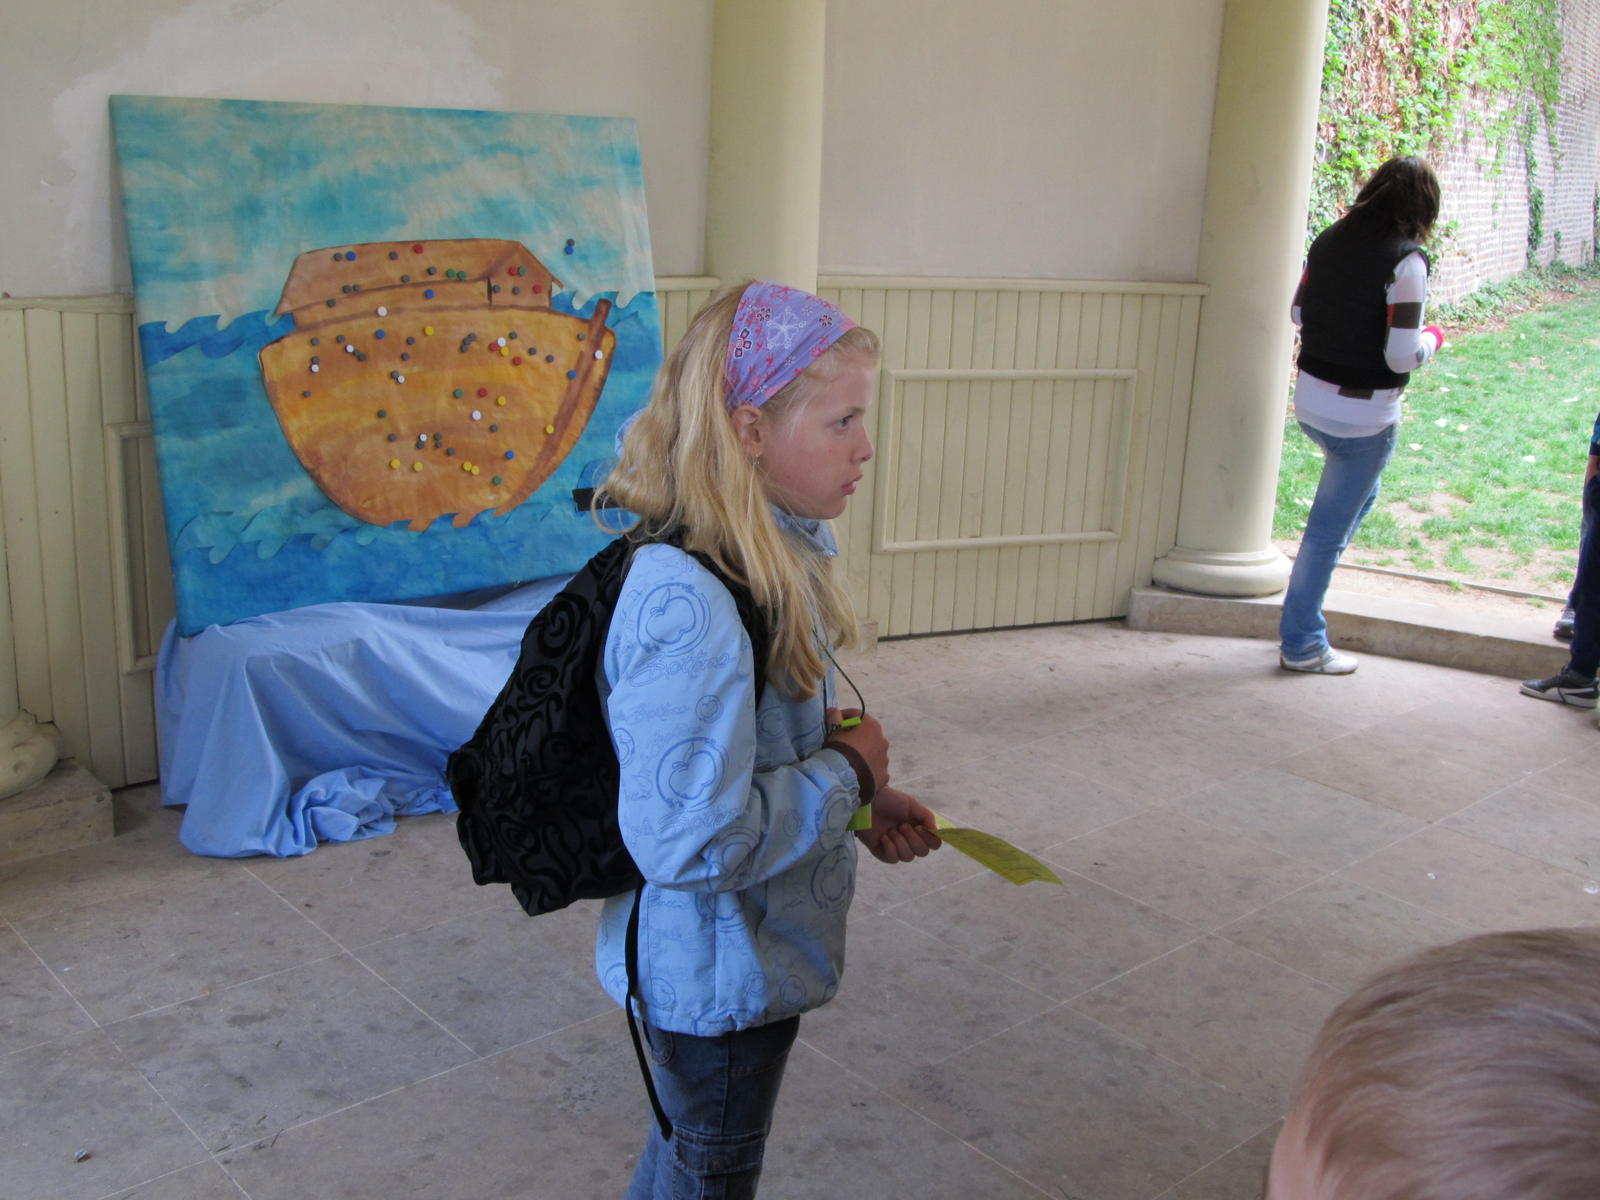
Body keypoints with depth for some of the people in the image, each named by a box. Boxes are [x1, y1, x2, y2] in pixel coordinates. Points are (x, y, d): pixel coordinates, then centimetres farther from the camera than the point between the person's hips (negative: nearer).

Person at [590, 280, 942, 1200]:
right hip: (719, 977, -8)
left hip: (748, 956, 8)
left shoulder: (773, 557, -3)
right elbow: (693, 840, -37)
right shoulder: (687, 606, -34)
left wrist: (861, 800, -1)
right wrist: (847, 773, -24)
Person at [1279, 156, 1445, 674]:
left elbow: (1298, 313, 11)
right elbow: (1402, 356, -20)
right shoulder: (1405, 260, -18)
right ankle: (1301, 646, 16)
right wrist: (1431, 339, 0)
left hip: (1312, 400, 7)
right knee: (1329, 528, 4)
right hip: (1363, 416, -7)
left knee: (1358, 493, 30)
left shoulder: (1330, 240, 1)